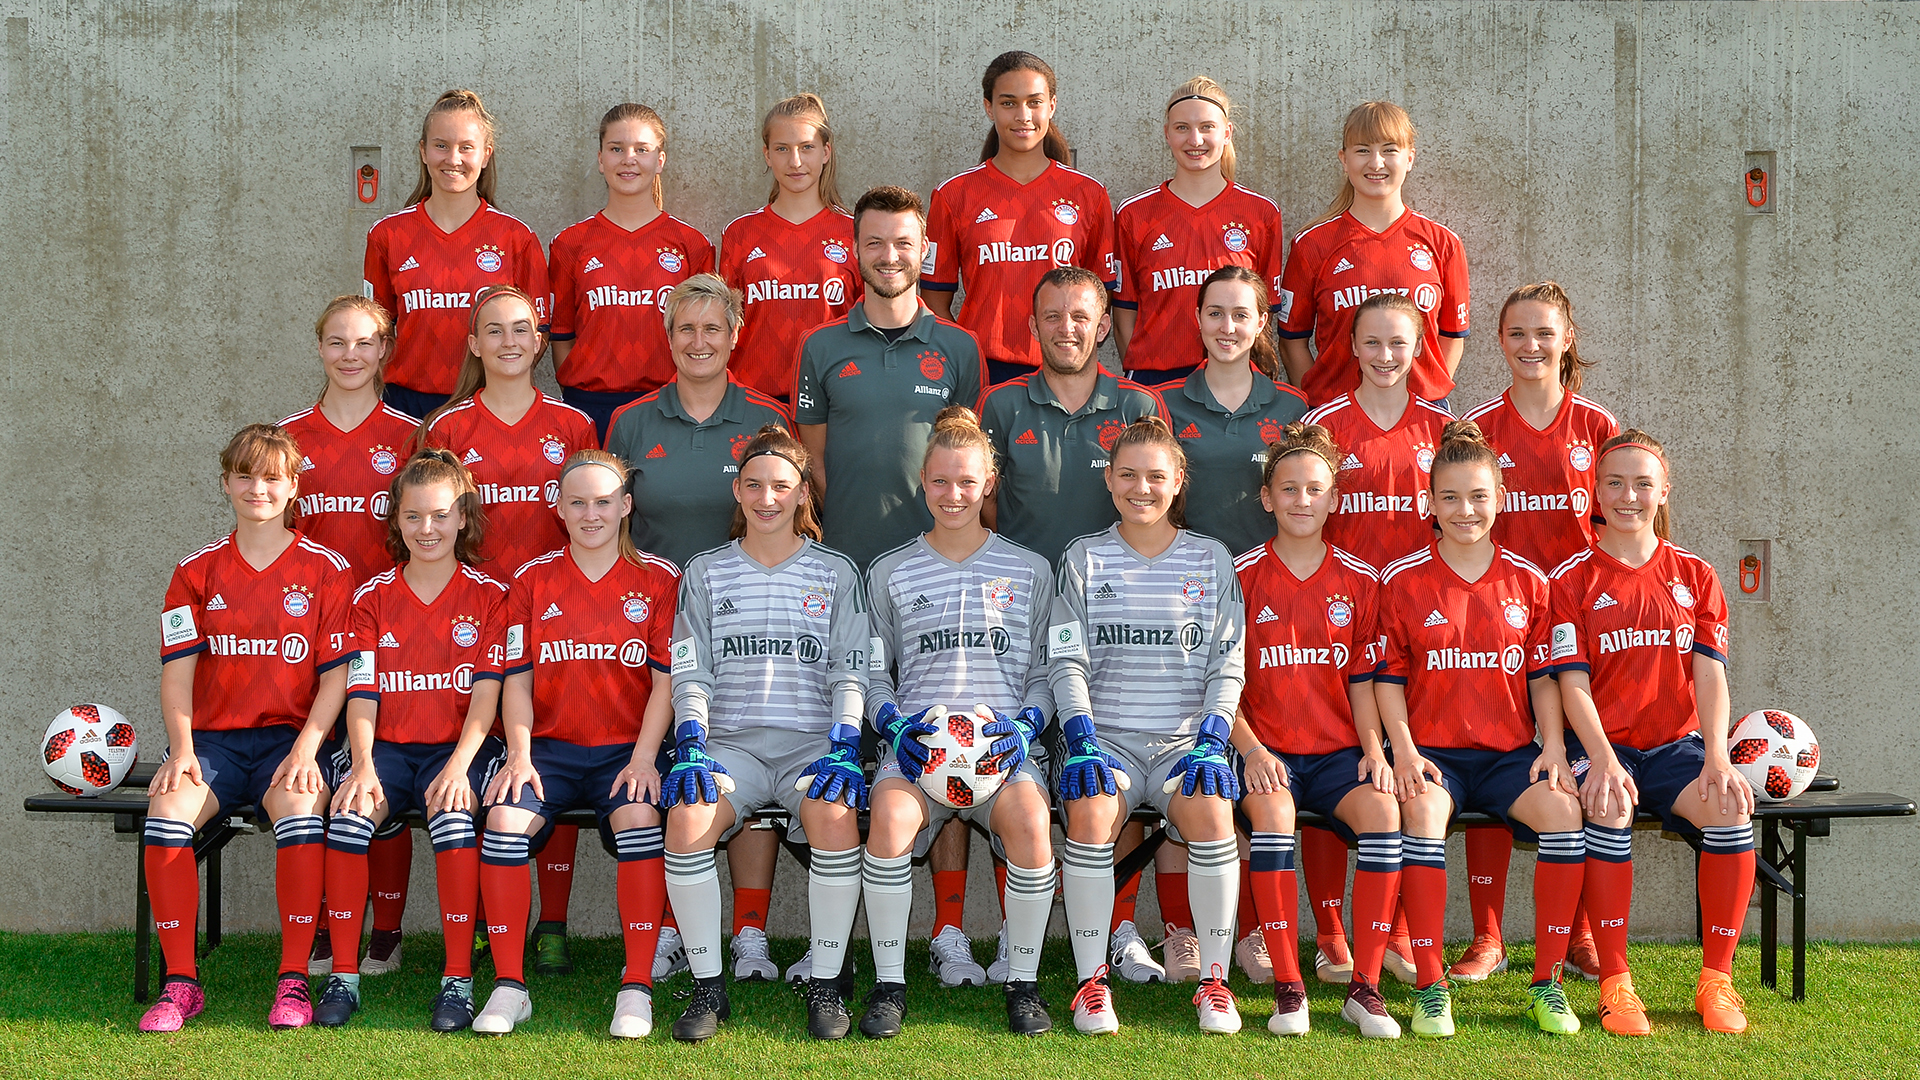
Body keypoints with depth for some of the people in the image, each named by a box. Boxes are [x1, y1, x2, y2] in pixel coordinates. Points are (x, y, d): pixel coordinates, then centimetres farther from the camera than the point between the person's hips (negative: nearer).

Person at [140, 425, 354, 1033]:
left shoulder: (325, 570, 4)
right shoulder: (198, 571, 11)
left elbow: (336, 675, 0)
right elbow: (177, 670, 4)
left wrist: (305, 750, -14)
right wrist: (181, 749, -12)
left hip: (290, 736, -2)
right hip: (212, 736, 2)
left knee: (299, 809, -34)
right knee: (167, 809, -29)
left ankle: (294, 980, -21)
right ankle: (180, 982, -18)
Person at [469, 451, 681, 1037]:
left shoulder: (658, 579, 5)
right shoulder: (533, 579, 10)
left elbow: (665, 681, 0)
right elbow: (518, 680, 6)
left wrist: (644, 757, -12)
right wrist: (520, 753, -8)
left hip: (626, 748, -2)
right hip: (551, 746, 2)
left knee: (639, 816, -31)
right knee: (505, 818, -26)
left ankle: (637, 988, -22)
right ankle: (509, 987, -16)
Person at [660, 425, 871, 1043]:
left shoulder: (836, 574, 13)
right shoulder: (706, 574, 15)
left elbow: (849, 674, 6)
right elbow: (691, 673, 8)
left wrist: (843, 747, -10)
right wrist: (692, 747, -9)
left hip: (810, 739, -1)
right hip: (731, 742, 1)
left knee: (836, 817, -34)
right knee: (686, 819, -31)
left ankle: (825, 984, -17)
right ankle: (707, 987, -17)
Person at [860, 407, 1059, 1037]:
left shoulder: (1029, 571, 15)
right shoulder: (890, 573, 16)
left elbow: (1046, 672, 14)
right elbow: (873, 674, 15)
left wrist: (1026, 725, -6)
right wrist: (894, 724, -5)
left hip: (1006, 743, 0)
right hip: (916, 742, 0)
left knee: (1029, 819, -34)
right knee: (890, 815, -34)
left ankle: (1023, 982, -15)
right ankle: (889, 984, -18)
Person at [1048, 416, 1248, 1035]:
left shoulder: (1211, 561, 10)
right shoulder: (1084, 559, 9)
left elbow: (1226, 668, 6)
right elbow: (1068, 663, 3)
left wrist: (1211, 741, -10)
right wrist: (1082, 741, -12)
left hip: (1186, 738, 0)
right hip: (1105, 735, 0)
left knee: (1210, 813, -31)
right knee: (1090, 811, -32)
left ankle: (1215, 980, -16)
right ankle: (1091, 980, -19)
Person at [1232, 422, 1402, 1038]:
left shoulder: (1358, 581, 9)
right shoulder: (1241, 577, 3)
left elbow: (1362, 681, 10)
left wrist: (1373, 749, -6)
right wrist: (1251, 749, -13)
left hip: (1337, 752, 2)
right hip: (1266, 751, -2)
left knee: (1382, 811, -29)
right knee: (1271, 811, -34)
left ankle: (1365, 987, -20)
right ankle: (1287, 988, -25)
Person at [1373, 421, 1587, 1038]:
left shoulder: (1528, 582, 9)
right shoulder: (1403, 581, 3)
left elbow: (1543, 676, 10)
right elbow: (1388, 676, 3)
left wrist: (1552, 747, -5)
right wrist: (1403, 749, -11)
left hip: (1510, 751, 2)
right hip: (1433, 750, -2)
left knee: (1563, 810, -28)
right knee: (1423, 811, -35)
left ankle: (1547, 984, -14)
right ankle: (1429, 987, -24)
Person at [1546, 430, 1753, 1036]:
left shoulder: (1695, 576, 11)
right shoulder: (1573, 579, 3)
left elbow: (1709, 673, 1)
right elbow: (1573, 682, -6)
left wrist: (1717, 757, -15)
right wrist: (1602, 759, -23)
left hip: (1676, 742, 2)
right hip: (1602, 742, -2)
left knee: (1731, 807, -28)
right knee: (1610, 809, -35)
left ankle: (1716, 980, -14)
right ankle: (1614, 983, -25)